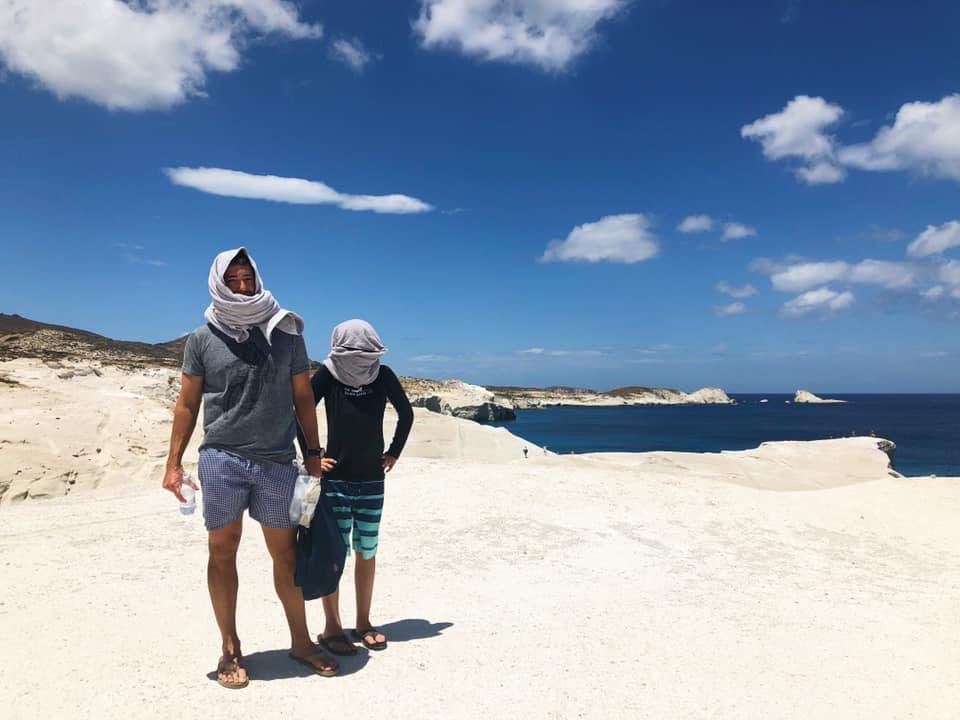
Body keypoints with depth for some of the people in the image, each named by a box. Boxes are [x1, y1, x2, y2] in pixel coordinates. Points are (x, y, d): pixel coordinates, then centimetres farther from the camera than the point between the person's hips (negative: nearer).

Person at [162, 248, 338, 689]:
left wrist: (313, 452, 6)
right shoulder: (203, 339, 4)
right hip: (221, 458, 0)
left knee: (285, 554, 9)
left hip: (277, 461, 1)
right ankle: (230, 648, 23)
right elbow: (188, 404, 7)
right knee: (222, 552, 7)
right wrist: (174, 462, 1)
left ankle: (301, 642, 24)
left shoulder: (286, 334, 5)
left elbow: (303, 399, 9)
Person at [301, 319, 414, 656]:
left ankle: (363, 623, 24)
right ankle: (332, 628, 15)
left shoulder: (383, 375, -3)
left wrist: (394, 452, 7)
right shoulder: (327, 374, -11)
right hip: (335, 478, -3)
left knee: (367, 552, 10)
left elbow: (406, 414, 10)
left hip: (373, 479, 3)